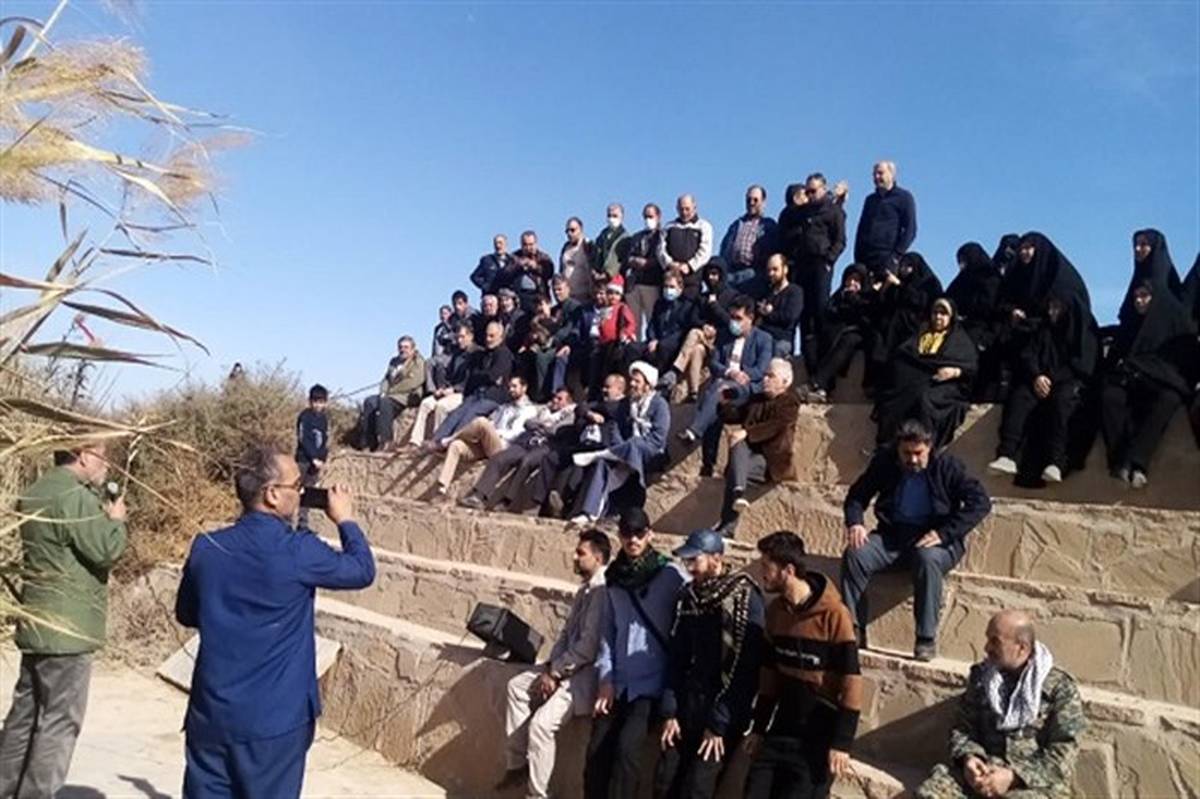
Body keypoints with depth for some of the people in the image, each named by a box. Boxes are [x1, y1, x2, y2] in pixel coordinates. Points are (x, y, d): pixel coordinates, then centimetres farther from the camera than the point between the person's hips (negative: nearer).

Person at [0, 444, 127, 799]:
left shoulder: (36, 492, 14)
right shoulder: (74, 496, -19)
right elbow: (106, 550, -20)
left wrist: (102, 512, 10)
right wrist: (115, 520, -3)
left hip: (38, 623, 10)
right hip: (67, 629, -10)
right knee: (60, 721, -2)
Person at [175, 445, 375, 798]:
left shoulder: (206, 548, -4)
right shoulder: (300, 552, -17)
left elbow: (186, 615, 14)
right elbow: (363, 570, 1)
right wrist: (346, 520, 15)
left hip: (211, 714, 4)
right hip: (275, 720, -4)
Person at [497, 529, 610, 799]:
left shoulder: (603, 591, -21)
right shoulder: (585, 589, 12)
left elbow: (589, 645, -24)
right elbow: (567, 633, 15)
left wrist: (555, 672, -15)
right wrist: (551, 666, -1)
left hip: (587, 673, -11)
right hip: (568, 666, 11)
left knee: (541, 723, -21)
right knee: (518, 686, 9)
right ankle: (517, 765, 15)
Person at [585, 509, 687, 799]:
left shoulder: (672, 575, -5)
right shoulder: (614, 578, 11)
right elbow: (608, 632, 12)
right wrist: (605, 680, 3)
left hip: (652, 683, -5)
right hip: (618, 683, 5)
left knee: (627, 746, -20)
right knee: (597, 750, 0)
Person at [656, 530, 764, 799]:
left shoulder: (745, 599, -12)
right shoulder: (688, 597, 6)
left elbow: (746, 669, -14)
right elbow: (676, 657, 8)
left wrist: (719, 723, -14)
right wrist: (669, 711, 2)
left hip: (724, 713, -5)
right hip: (689, 706, 6)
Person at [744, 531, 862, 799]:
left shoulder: (833, 614, -17)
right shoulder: (775, 610, 3)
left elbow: (851, 681, -15)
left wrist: (841, 742, -16)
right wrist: (759, 727, 13)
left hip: (820, 737, -6)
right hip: (782, 731, 6)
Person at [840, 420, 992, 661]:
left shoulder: (947, 466, -6)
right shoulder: (884, 462, 3)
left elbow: (981, 502, -13)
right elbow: (857, 495, 11)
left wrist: (944, 533, -22)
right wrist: (854, 522, -11)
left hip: (935, 540, -3)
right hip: (892, 535, 3)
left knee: (927, 558, -37)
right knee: (854, 554, -24)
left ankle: (927, 639, -27)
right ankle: (854, 630, -15)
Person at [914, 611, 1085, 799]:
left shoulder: (1060, 687, -2)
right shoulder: (981, 676, 10)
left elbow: (1063, 753, -8)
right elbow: (962, 727, 13)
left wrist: (1013, 776, -19)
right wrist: (968, 758, -9)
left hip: (1036, 780, -3)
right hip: (985, 771, 3)